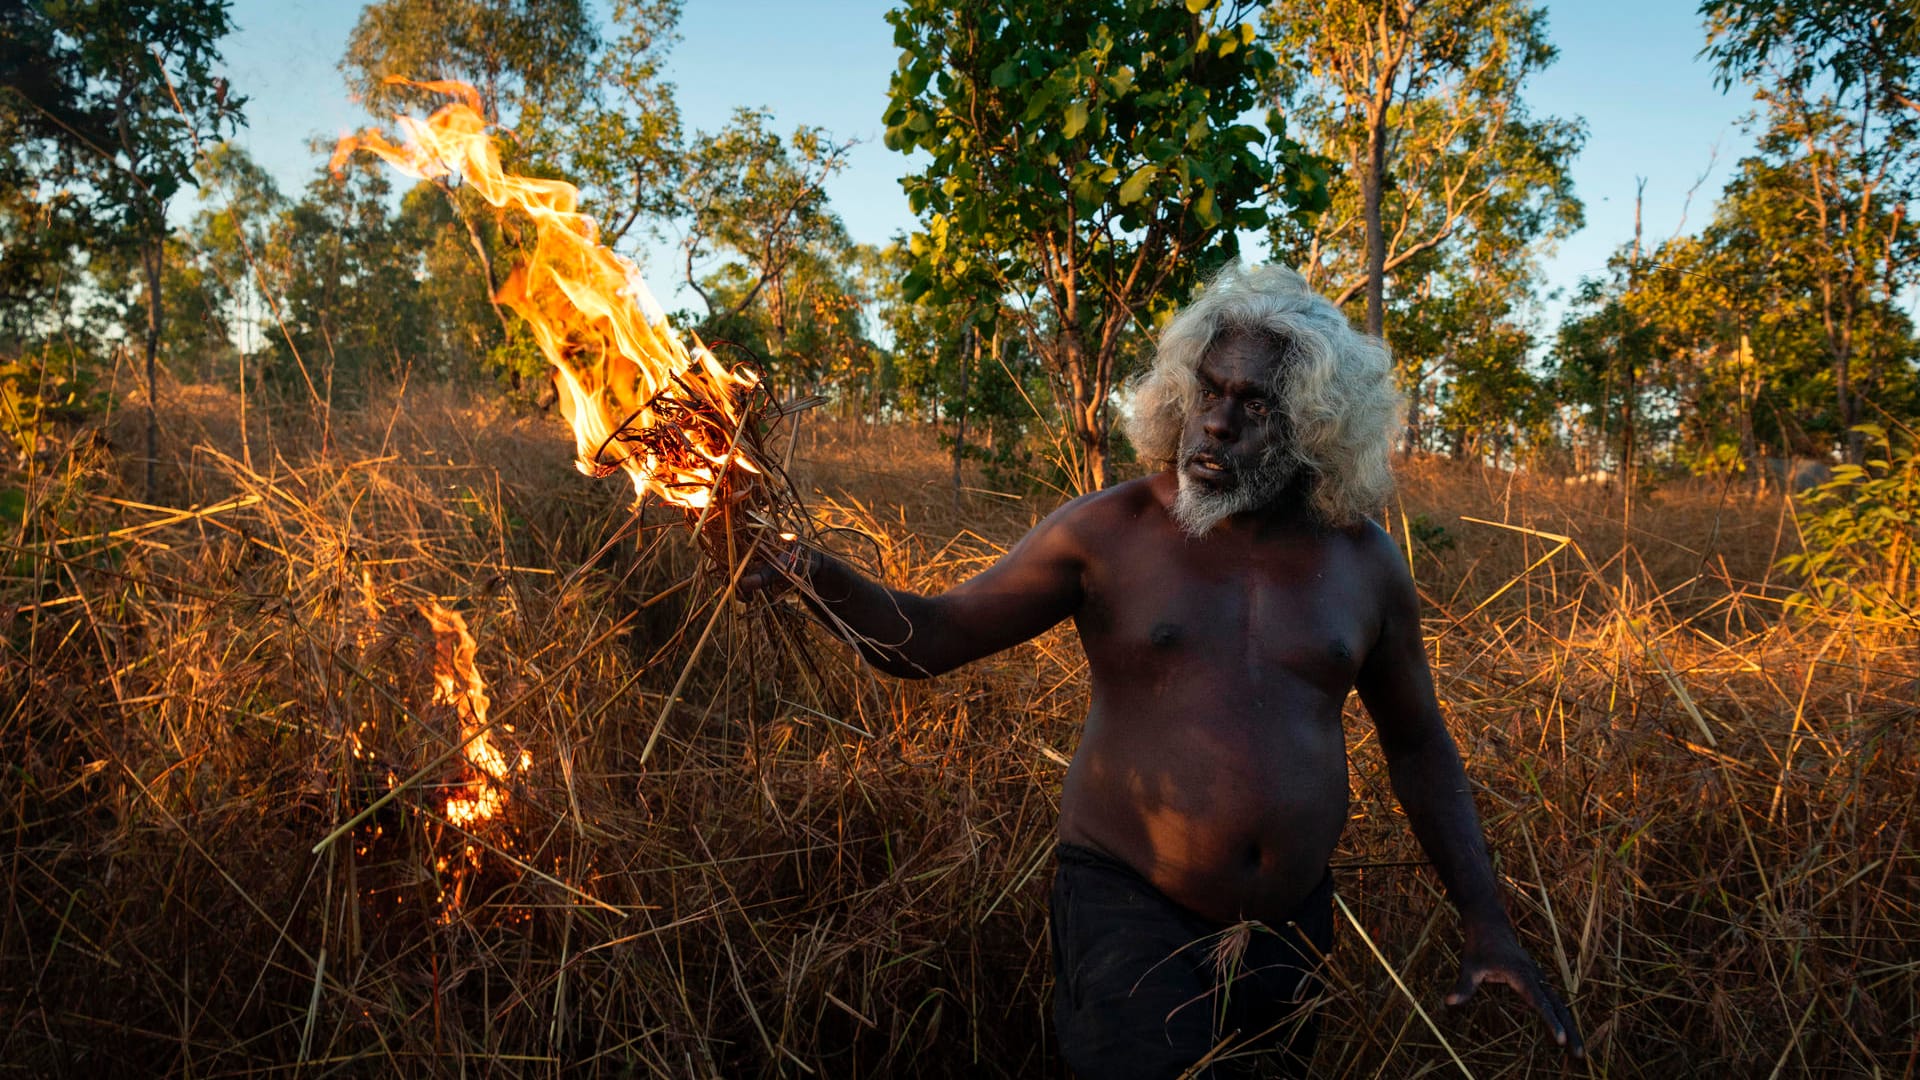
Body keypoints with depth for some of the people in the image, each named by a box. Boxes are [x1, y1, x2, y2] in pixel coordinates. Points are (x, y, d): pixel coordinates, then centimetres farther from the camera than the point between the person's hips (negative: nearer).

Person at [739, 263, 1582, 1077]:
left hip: (1291, 925, 4)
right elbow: (931, 637, -8)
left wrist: (1485, 920, 5)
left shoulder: (1362, 561, -1)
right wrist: (823, 580, -27)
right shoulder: (1110, 531, -9)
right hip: (1131, 909, -3)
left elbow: (1417, 744, 10)